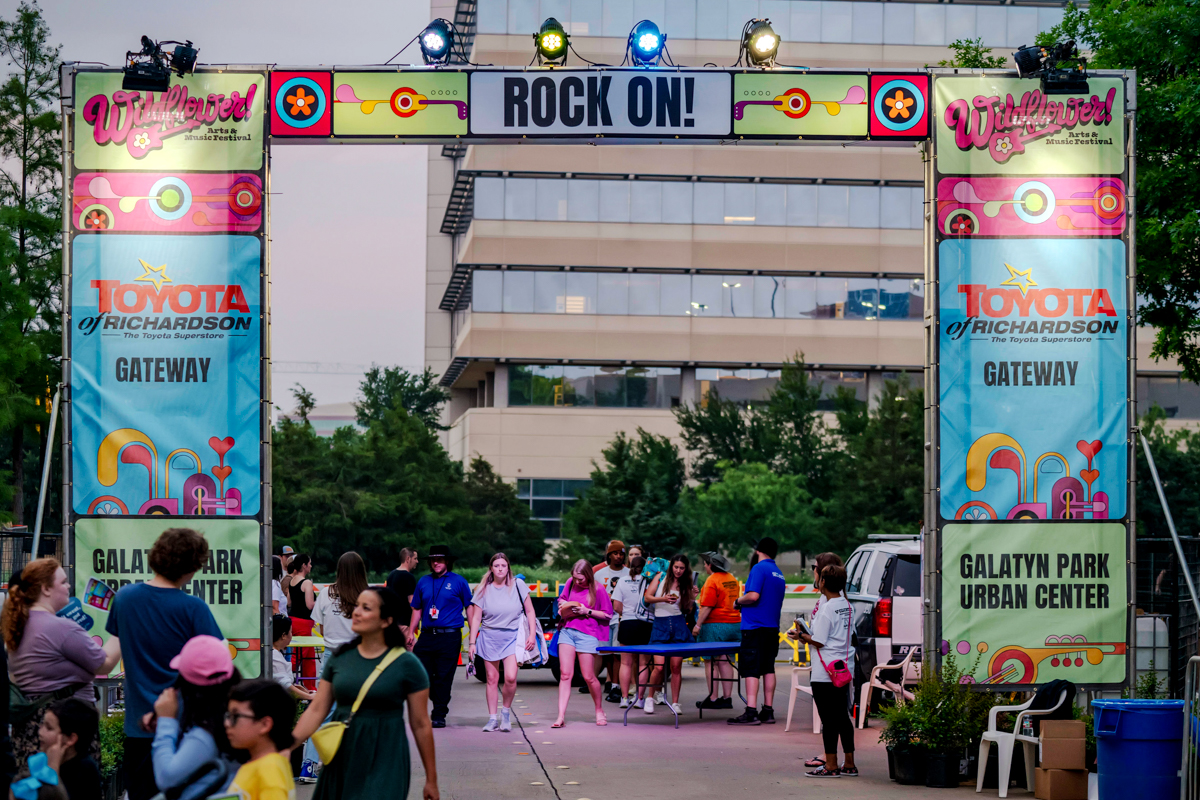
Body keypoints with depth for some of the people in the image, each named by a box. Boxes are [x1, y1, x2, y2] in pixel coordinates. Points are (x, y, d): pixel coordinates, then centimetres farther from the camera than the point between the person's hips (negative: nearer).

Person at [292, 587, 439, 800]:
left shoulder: (407, 665, -6)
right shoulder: (340, 657, 5)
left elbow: (421, 725, -3)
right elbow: (317, 710, 5)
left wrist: (431, 780, 0)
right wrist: (291, 741, -11)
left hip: (385, 762, -4)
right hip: (342, 759, 4)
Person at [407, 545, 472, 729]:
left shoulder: (458, 581, 3)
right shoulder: (423, 582, 14)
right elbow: (417, 610, 21)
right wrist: (411, 633, 15)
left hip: (450, 636, -4)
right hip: (427, 636, 4)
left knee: (443, 678, -2)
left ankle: (439, 715, 6)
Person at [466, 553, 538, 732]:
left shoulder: (518, 585, 2)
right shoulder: (484, 590, 3)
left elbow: (529, 611, 6)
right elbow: (476, 618, 4)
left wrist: (532, 634, -2)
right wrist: (472, 643, -1)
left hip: (512, 637, -1)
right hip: (489, 637, 1)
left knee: (510, 677, -15)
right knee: (492, 679, 2)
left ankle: (506, 711, 9)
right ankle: (492, 719, 9)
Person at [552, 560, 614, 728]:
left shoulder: (598, 590, -6)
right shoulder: (570, 583, 7)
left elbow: (608, 614, -2)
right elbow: (561, 599, 25)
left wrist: (587, 611, -13)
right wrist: (563, 605, 2)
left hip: (587, 634, -4)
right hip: (567, 630, 4)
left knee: (588, 677, 1)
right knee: (565, 674, -4)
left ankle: (599, 711, 24)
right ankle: (561, 716, -7)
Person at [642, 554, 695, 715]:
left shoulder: (686, 585, 11)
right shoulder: (661, 577, 5)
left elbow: (687, 609, 12)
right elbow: (647, 597, 0)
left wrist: (692, 599, -6)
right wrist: (663, 599, -15)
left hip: (679, 625, 2)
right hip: (660, 625, -2)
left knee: (676, 667, -1)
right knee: (659, 667, -9)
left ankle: (675, 703, 7)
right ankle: (650, 698, 12)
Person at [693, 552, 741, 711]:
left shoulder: (712, 581, -13)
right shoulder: (732, 579, 12)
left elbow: (707, 606, -18)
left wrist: (698, 625, -16)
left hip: (715, 625, -8)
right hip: (734, 624, 8)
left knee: (711, 662, -2)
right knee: (725, 662, 11)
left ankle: (713, 698, -3)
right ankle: (727, 697, 10)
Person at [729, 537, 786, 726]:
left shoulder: (759, 568, -11)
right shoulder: (778, 573, 15)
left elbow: (753, 596, -22)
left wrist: (739, 601, -3)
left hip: (755, 627, -8)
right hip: (772, 628, 8)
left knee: (751, 670, -9)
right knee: (768, 669, 11)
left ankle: (751, 712, -14)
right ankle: (768, 711, 12)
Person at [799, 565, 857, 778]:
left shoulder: (827, 609, -16)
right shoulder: (847, 606, 9)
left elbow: (818, 642, -16)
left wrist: (803, 635, 1)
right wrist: (808, 636, 17)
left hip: (825, 672, -8)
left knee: (828, 719, -3)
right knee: (843, 717, 14)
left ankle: (831, 765, 0)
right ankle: (849, 764, 17)